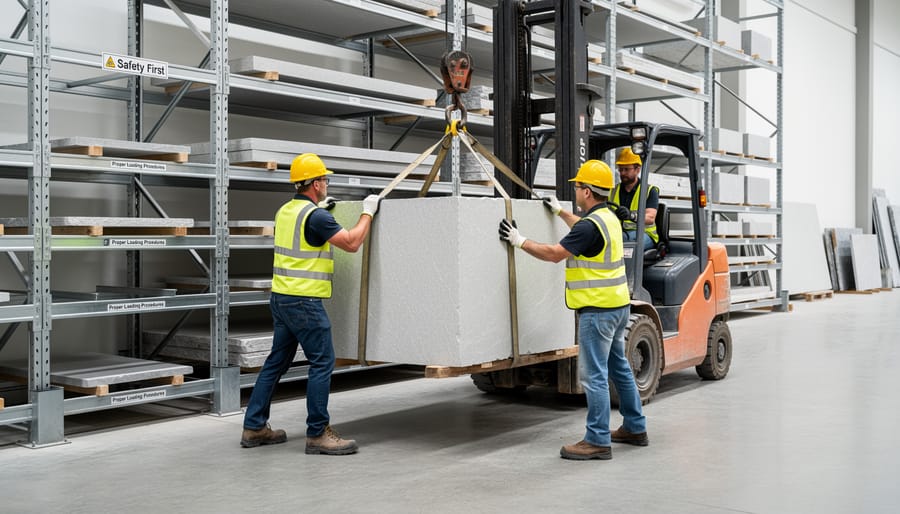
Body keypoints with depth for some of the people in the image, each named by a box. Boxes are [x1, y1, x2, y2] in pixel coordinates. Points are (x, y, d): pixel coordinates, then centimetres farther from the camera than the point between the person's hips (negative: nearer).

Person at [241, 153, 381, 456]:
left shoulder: (285, 211, 12)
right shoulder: (315, 217, -15)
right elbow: (352, 243, -16)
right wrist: (368, 212, -3)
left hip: (281, 297, 9)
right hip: (303, 301, -9)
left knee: (277, 361, 14)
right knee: (322, 363, -3)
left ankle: (254, 427, 19)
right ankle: (317, 434, -1)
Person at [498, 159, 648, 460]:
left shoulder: (590, 225, -19)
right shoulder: (607, 218, 12)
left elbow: (554, 254, -16)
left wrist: (520, 241, -6)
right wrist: (560, 212, 45)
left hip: (598, 310, -10)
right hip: (617, 305, 10)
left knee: (593, 375, -6)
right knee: (619, 368, 18)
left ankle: (597, 441, -2)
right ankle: (635, 428, 27)